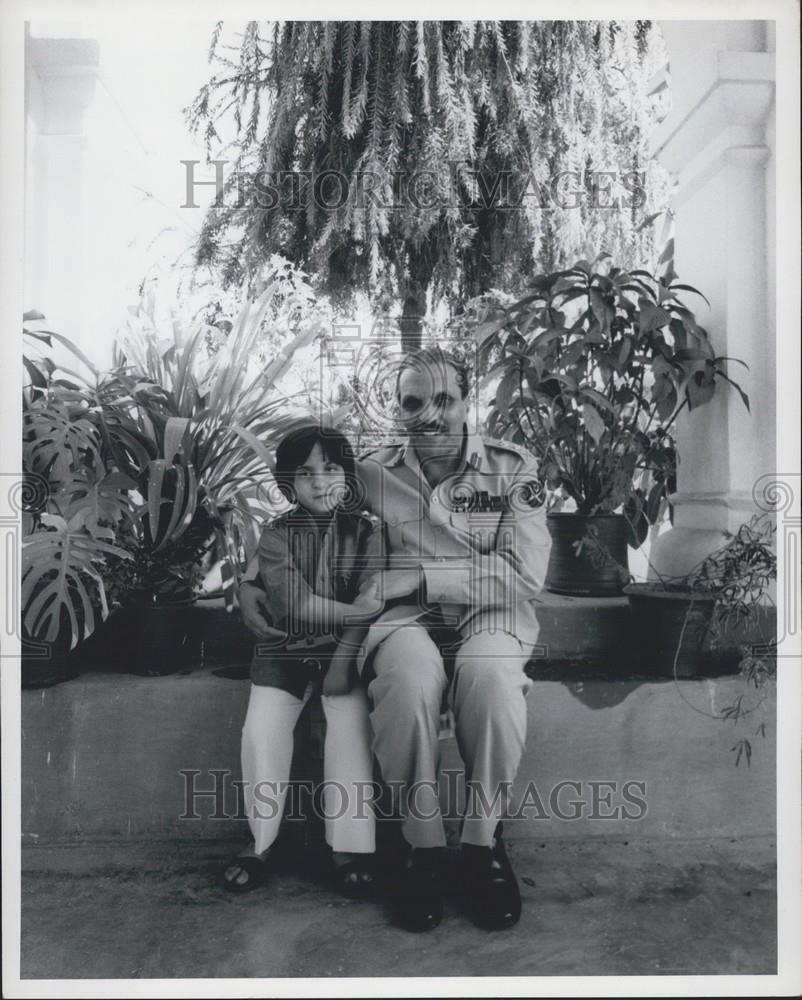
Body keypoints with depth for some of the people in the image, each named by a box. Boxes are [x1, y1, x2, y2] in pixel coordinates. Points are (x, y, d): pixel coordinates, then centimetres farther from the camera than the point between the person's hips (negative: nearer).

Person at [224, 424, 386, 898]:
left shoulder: (367, 530, -1)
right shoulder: (276, 535, -1)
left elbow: (369, 600, -11)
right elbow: (298, 603, -12)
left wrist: (343, 661, -21)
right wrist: (358, 610, -17)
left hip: (347, 646, -1)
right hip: (288, 647, 1)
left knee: (351, 719, -24)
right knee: (261, 729, -17)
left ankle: (352, 847, -13)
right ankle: (262, 840, 1)